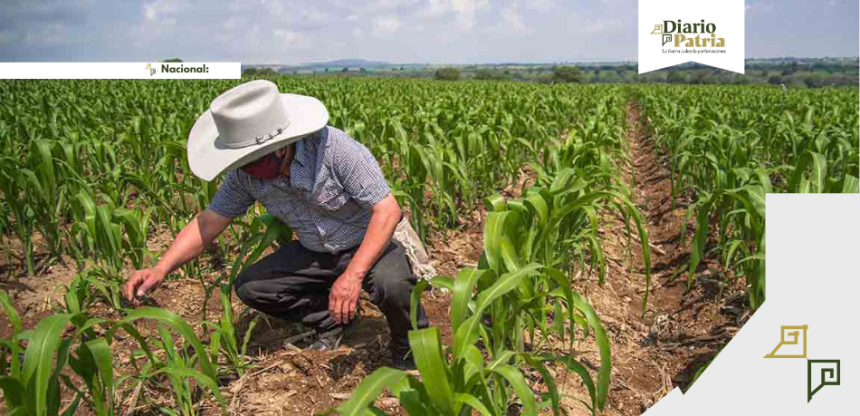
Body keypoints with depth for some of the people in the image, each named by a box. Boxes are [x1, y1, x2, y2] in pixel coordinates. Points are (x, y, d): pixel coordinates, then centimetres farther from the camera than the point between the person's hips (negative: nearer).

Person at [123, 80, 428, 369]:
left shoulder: (334, 148, -31)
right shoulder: (246, 173, -15)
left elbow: (388, 210, -32)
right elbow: (210, 221, -5)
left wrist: (353, 274, -40)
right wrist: (160, 269, -19)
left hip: (371, 243, -5)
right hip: (315, 252, 6)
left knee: (391, 283, -37)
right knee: (249, 287, -10)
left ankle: (410, 349, -2)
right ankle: (333, 321, 11)